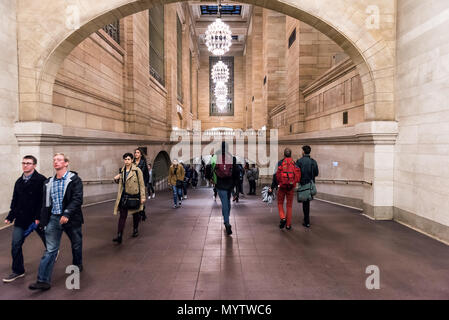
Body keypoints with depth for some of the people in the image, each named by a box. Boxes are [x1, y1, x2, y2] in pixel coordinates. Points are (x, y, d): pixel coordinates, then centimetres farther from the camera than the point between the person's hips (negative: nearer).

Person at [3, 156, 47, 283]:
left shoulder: (41, 180, -12)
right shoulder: (19, 181, 10)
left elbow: (43, 201, -16)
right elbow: (15, 201, 16)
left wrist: (38, 217, -20)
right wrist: (10, 216, 8)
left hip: (37, 219, -5)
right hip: (21, 219, 5)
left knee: (47, 241, 15)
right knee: (15, 245, 1)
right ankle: (18, 271, 16)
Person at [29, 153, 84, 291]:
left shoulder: (74, 179, -8)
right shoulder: (49, 182, 9)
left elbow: (77, 199, -16)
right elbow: (45, 202, 14)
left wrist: (67, 214, -24)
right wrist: (42, 218, 10)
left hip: (71, 218, -3)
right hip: (53, 219, 3)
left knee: (76, 245, 15)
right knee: (50, 249, 0)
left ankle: (77, 265, 40)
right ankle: (43, 281, 2)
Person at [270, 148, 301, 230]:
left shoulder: (280, 163, -4)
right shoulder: (294, 164, 2)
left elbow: (276, 176, -7)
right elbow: (298, 176, 1)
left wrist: (272, 188, -4)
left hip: (282, 187, -2)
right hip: (291, 187, 2)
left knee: (280, 203, 16)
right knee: (289, 206, 11)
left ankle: (283, 218, -6)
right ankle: (288, 224, 13)